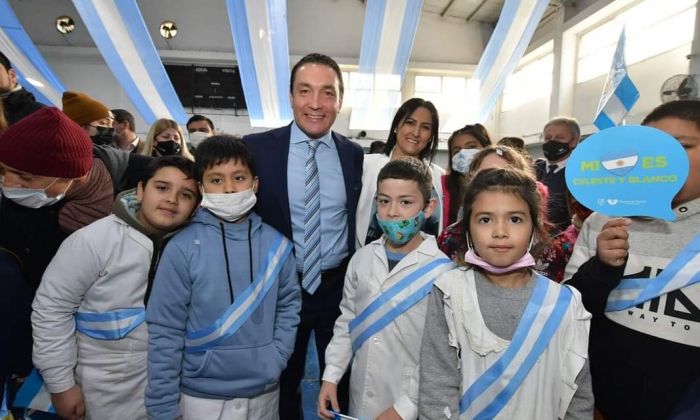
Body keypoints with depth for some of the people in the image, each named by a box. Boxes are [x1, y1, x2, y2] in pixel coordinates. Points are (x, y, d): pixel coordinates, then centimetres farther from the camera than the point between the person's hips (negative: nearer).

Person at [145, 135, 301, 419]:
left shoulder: (276, 244, -4)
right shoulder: (182, 248, -14)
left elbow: (289, 304, 4)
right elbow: (165, 331, -10)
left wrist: (276, 358, -5)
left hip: (265, 391, 3)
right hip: (202, 396, -2)